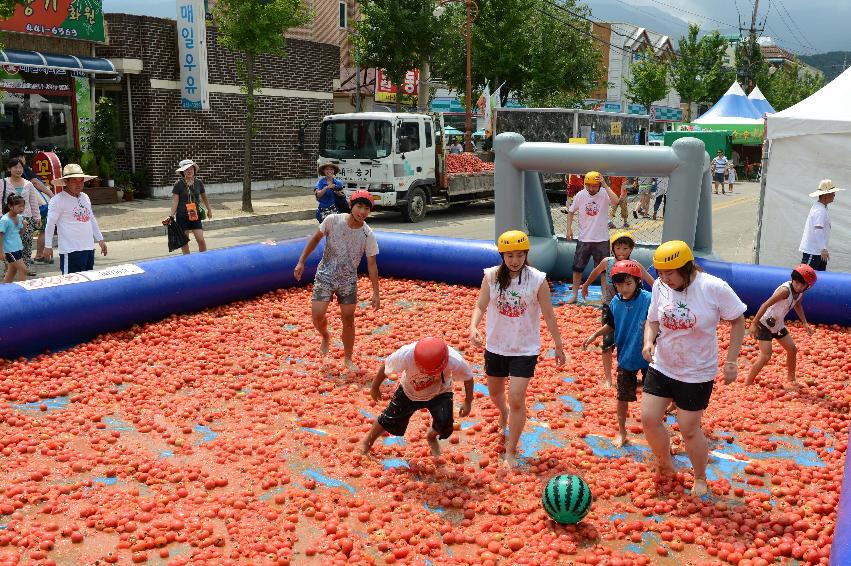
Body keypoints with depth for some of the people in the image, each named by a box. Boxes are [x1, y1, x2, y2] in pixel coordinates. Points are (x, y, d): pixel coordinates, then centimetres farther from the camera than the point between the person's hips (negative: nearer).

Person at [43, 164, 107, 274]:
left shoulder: (85, 197, 15)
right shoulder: (58, 200, -8)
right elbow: (50, 224, -7)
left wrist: (100, 240, 22)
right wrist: (48, 246, -9)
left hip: (89, 248, 7)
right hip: (71, 250, -7)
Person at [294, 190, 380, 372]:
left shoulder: (368, 235, -15)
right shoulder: (332, 220, -16)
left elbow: (371, 264, -8)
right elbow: (315, 239, 0)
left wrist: (376, 293, -7)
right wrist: (301, 262, -1)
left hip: (348, 281, 1)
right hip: (325, 276, 0)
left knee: (348, 319, 3)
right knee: (317, 315, -10)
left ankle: (348, 358, 22)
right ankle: (326, 337, 26)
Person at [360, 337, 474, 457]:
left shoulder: (455, 361, -39)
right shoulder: (405, 354, -40)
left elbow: (468, 378, -15)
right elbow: (385, 367, -17)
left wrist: (468, 402, -4)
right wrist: (375, 387, -1)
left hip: (440, 393, 0)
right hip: (409, 390, 0)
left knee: (444, 424, -18)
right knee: (390, 419, 8)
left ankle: (431, 437, 21)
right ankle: (369, 440, 43)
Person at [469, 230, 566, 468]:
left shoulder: (537, 279, -12)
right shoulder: (492, 276, -7)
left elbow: (549, 316, -5)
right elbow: (480, 306, -7)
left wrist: (558, 346, -1)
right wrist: (473, 327, -27)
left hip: (525, 350, -3)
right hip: (495, 347, 3)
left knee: (516, 400, -10)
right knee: (495, 392, 23)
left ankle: (511, 451, 8)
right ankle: (504, 413, 60)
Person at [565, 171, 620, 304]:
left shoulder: (604, 194, -10)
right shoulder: (580, 195, -3)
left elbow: (615, 200, -32)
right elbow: (571, 211, 9)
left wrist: (605, 185, -27)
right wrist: (569, 228, -1)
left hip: (602, 239, -2)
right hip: (584, 239, 2)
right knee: (577, 268, 9)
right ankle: (574, 295, 21)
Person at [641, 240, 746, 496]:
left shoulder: (714, 288, -20)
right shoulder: (660, 286, -9)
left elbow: (738, 321, -7)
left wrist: (731, 361, -10)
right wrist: (648, 341, -17)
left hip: (697, 374, -4)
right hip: (661, 366, 4)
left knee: (689, 429, 5)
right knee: (649, 419, 2)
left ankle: (700, 478, 33)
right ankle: (665, 465, 31)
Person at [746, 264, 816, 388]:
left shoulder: (800, 292, -4)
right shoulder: (785, 290, -29)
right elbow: (766, 305, -31)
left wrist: (805, 323, 17)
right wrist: (754, 324, -33)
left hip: (778, 325, 9)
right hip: (765, 324, -9)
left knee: (792, 350, 15)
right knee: (766, 356, -16)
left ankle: (791, 380, 35)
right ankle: (747, 385, -9)